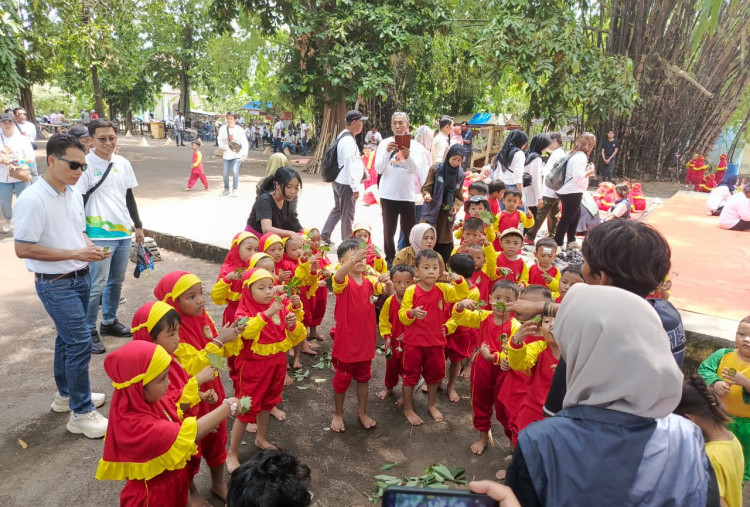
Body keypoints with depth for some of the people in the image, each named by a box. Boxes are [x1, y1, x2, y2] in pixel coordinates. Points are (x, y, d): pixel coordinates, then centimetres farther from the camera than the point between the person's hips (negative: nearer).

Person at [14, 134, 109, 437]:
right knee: (80, 343, -7)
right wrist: (75, 254, -23)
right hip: (56, 284, -8)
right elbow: (22, 249, -21)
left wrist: (90, 248, -4)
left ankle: (66, 394, 38)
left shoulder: (74, 194, 5)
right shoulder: (32, 200, -19)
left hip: (80, 278, 8)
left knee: (68, 338, 20)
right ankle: (82, 413, 6)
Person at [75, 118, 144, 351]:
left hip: (124, 233, 6)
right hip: (99, 235, -6)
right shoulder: (85, 165, -8)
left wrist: (138, 226, 18)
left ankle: (109, 321, 29)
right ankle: (89, 329, 11)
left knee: (116, 281, 15)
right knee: (97, 285, -3)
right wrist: (81, 234, -11)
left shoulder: (123, 163, 9)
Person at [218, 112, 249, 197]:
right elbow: (220, 139, 13)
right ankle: (226, 189, 25)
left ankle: (234, 190, -4)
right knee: (225, 173, 7)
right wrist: (222, 146, -6)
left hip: (237, 155, -3)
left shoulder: (239, 130, -6)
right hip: (226, 154, 3)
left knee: (235, 171, -16)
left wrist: (244, 154, -10)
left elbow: (244, 143, -4)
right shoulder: (223, 129, 0)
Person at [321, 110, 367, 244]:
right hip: (346, 183, -10)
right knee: (347, 214, 1)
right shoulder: (348, 141, -20)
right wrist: (355, 187, -20)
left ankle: (325, 234, 29)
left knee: (338, 208, 23)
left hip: (338, 181, 10)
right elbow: (349, 166, -23)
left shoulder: (343, 136, 12)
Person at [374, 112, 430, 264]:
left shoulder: (415, 146, 0)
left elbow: (417, 171, -6)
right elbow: (379, 169, -4)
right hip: (388, 194, 1)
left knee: (409, 232, 6)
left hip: (408, 195, 0)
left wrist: (408, 157, -23)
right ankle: (390, 259, 27)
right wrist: (387, 152, -19)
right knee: (388, 230, 11)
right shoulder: (385, 143, 1)